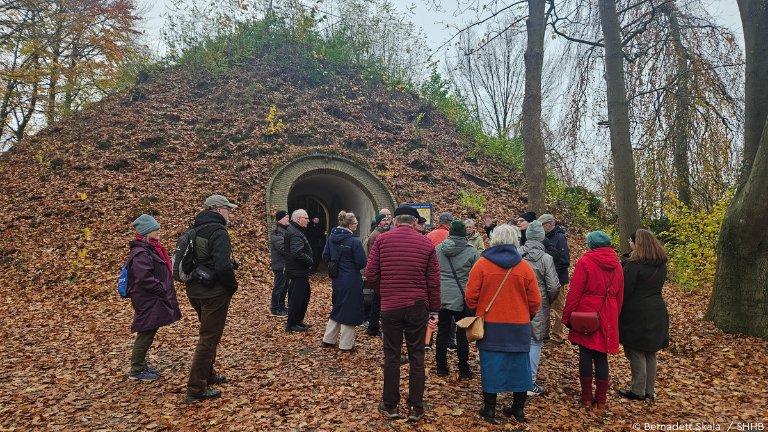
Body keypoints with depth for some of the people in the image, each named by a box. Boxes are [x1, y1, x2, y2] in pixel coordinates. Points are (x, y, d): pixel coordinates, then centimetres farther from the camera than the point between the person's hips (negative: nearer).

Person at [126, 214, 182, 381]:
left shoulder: (152, 249, 15)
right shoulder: (141, 253, -17)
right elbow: (144, 278, -25)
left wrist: (167, 292, 14)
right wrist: (162, 291, -18)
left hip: (155, 301, 10)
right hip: (147, 302, -10)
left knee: (148, 334, 17)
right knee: (145, 335, -2)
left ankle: (142, 366, 28)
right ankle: (136, 371, 10)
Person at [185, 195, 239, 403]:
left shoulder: (197, 229, 10)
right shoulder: (218, 232, -19)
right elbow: (223, 266, -29)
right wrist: (233, 286, -13)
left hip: (195, 291, 9)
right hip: (214, 293, -9)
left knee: (208, 334, 24)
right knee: (209, 338, -1)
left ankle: (207, 375, 37)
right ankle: (196, 390, 4)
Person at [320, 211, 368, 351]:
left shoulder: (331, 238, 1)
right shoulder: (354, 242, -20)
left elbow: (326, 257, 10)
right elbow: (362, 263, -17)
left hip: (337, 280, 7)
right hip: (351, 281, -7)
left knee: (337, 309, 22)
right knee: (349, 311, 6)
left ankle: (328, 340, 30)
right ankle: (346, 345, 17)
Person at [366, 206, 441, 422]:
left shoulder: (382, 240, -3)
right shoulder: (426, 243, -1)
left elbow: (370, 273, -4)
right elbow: (434, 281, -2)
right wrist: (434, 310, 6)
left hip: (390, 306, 0)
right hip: (418, 307, 1)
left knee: (392, 356, 11)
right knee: (416, 357, 10)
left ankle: (390, 405, 21)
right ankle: (415, 408, 18)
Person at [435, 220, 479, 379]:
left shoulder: (438, 249, 3)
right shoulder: (471, 251, -6)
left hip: (442, 296, 3)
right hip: (462, 298, -2)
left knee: (442, 331, 11)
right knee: (462, 333, 6)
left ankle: (441, 367, 19)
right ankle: (463, 370, 13)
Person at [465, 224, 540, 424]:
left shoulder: (482, 264, -7)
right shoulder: (524, 266, -2)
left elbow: (471, 295, -5)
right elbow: (535, 300, 1)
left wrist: (479, 312, 13)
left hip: (490, 324, -1)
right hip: (519, 325, 1)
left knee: (490, 364, 6)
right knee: (518, 364, 12)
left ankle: (489, 409, 15)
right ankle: (518, 409, 22)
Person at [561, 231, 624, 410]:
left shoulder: (585, 261, -10)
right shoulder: (615, 265, 7)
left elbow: (575, 291, -12)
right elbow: (619, 294, 11)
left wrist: (567, 316, -6)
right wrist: (615, 316, 20)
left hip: (586, 314, -4)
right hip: (608, 317, 4)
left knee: (585, 353, 5)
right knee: (601, 356, 10)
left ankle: (587, 397, 11)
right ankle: (601, 399, 15)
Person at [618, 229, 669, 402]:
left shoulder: (634, 265, -18)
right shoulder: (661, 265, 7)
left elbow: (624, 291, -17)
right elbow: (658, 286, 16)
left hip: (636, 314, -8)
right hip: (657, 313, 8)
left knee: (636, 352, 3)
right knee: (650, 353, 16)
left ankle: (638, 391, 10)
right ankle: (649, 391, 24)